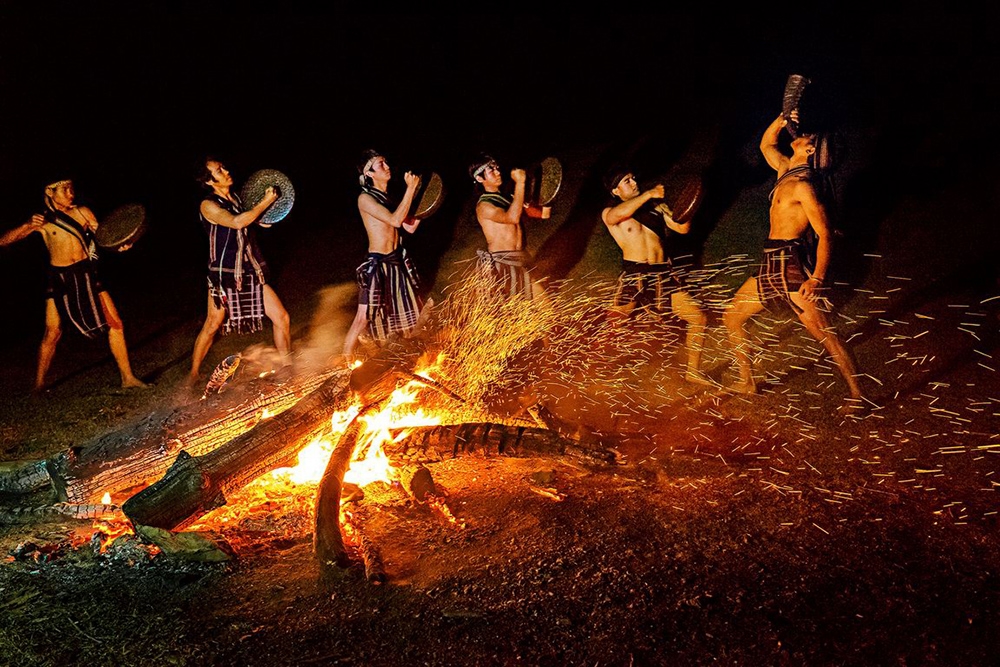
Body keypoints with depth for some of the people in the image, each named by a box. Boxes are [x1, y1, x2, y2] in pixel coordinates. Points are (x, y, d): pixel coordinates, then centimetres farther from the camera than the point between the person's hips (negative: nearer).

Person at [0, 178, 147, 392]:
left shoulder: (83, 212, 3)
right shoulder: (43, 220, -1)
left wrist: (119, 245, -16)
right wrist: (28, 226, -20)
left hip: (86, 274, 2)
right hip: (59, 278, -2)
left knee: (115, 323, -2)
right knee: (52, 333, -1)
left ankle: (128, 378, 8)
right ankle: (38, 387, 16)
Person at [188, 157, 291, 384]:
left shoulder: (236, 198, 9)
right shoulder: (208, 205, -12)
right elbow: (237, 222, -28)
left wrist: (262, 214, 8)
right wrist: (265, 202, -19)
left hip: (252, 273, 6)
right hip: (225, 276, -6)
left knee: (282, 318, 1)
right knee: (212, 326, 5)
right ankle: (193, 374, 23)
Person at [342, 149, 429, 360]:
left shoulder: (388, 197, 10)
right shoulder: (365, 198, -14)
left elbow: (410, 226, 9)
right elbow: (395, 220, -25)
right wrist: (410, 189, -21)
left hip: (398, 260, 8)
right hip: (378, 264, -8)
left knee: (418, 308, 16)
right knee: (364, 318, -8)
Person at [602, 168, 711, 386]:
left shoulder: (656, 206, 16)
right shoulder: (609, 213, 3)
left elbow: (682, 228, 8)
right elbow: (618, 213, -22)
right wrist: (648, 194, -21)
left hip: (664, 274, 4)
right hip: (633, 275, -4)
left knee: (699, 318, 1)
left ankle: (693, 371, 17)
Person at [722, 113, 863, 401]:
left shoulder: (803, 184, -13)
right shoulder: (787, 170, 13)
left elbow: (825, 234, -18)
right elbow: (766, 144, 32)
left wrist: (818, 277, -27)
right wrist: (782, 119, 13)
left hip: (793, 263, -10)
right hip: (772, 264, 10)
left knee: (822, 332, -11)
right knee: (731, 316, 14)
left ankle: (856, 396, -6)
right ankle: (747, 382, 23)